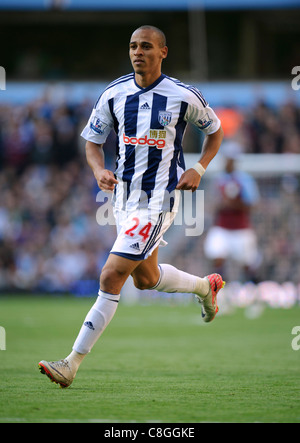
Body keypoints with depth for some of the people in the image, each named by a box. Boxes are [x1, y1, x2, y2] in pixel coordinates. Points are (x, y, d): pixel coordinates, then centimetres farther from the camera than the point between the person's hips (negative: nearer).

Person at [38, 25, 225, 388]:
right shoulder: (114, 95, 1)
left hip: (158, 199, -6)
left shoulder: (183, 96, -7)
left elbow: (215, 130, 10)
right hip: (124, 196, 6)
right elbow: (92, 141, 10)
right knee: (145, 278, 21)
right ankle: (205, 286, 52)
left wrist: (198, 169, -4)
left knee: (112, 275, -16)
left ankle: (72, 364, -15)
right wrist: (99, 170, -11)